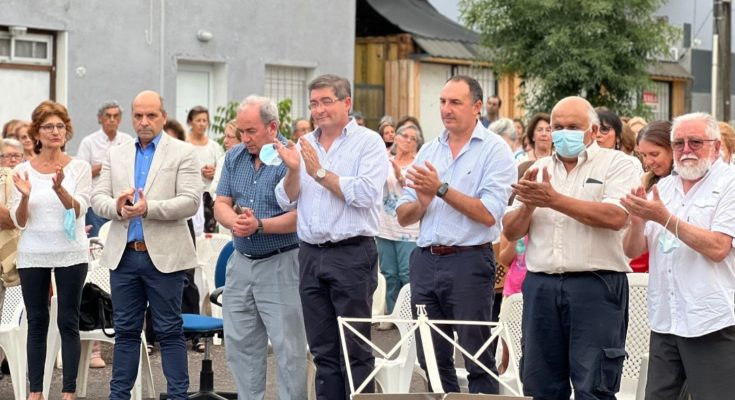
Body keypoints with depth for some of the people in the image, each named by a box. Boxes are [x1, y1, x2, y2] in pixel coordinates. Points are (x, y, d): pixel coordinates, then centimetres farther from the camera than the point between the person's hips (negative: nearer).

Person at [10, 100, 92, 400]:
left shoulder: (79, 168, 0)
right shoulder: (23, 171, 4)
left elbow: (78, 210, -10)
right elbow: (19, 221, 2)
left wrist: (59, 188, -28)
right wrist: (24, 196, -19)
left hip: (71, 254, -2)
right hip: (33, 255, 2)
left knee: (68, 323, 0)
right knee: (37, 323, 5)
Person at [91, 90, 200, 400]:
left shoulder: (183, 153, 1)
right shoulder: (115, 155, 14)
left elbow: (190, 201, -9)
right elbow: (98, 198, 8)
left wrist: (148, 208, -21)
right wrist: (117, 207, -14)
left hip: (164, 256, -4)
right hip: (124, 255, 4)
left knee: (169, 331, 1)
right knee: (125, 330, 9)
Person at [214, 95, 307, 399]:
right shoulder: (235, 157, 10)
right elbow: (221, 205, 6)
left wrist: (260, 225, -25)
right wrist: (236, 222, -15)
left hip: (280, 264, -7)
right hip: (241, 262, 7)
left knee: (288, 346, -3)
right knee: (239, 343, 11)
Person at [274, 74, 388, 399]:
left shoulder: (368, 142, -3)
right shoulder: (304, 145, 14)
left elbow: (366, 193, -17)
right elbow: (287, 201, 11)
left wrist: (321, 173, -11)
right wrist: (293, 171, -8)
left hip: (352, 253, -6)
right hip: (311, 255, 6)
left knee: (355, 350, -2)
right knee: (323, 350, 10)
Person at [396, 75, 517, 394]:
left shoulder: (494, 150, -3)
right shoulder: (429, 150, 14)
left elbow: (488, 214, -15)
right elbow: (403, 217, 12)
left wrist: (442, 189, -16)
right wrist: (421, 203, -9)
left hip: (469, 262, -6)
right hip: (425, 260, 6)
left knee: (478, 361, -2)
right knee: (431, 358, 9)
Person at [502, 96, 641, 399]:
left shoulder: (618, 165, 1)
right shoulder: (539, 169, 17)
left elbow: (615, 217, -16)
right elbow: (510, 232, 14)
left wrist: (554, 200, -14)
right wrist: (528, 205, -8)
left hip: (596, 286, -5)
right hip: (541, 285, 5)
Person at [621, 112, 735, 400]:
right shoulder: (663, 187, 12)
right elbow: (632, 251, 9)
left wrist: (665, 217, -19)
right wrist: (638, 221, -12)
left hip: (710, 322, -6)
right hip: (664, 322, 6)